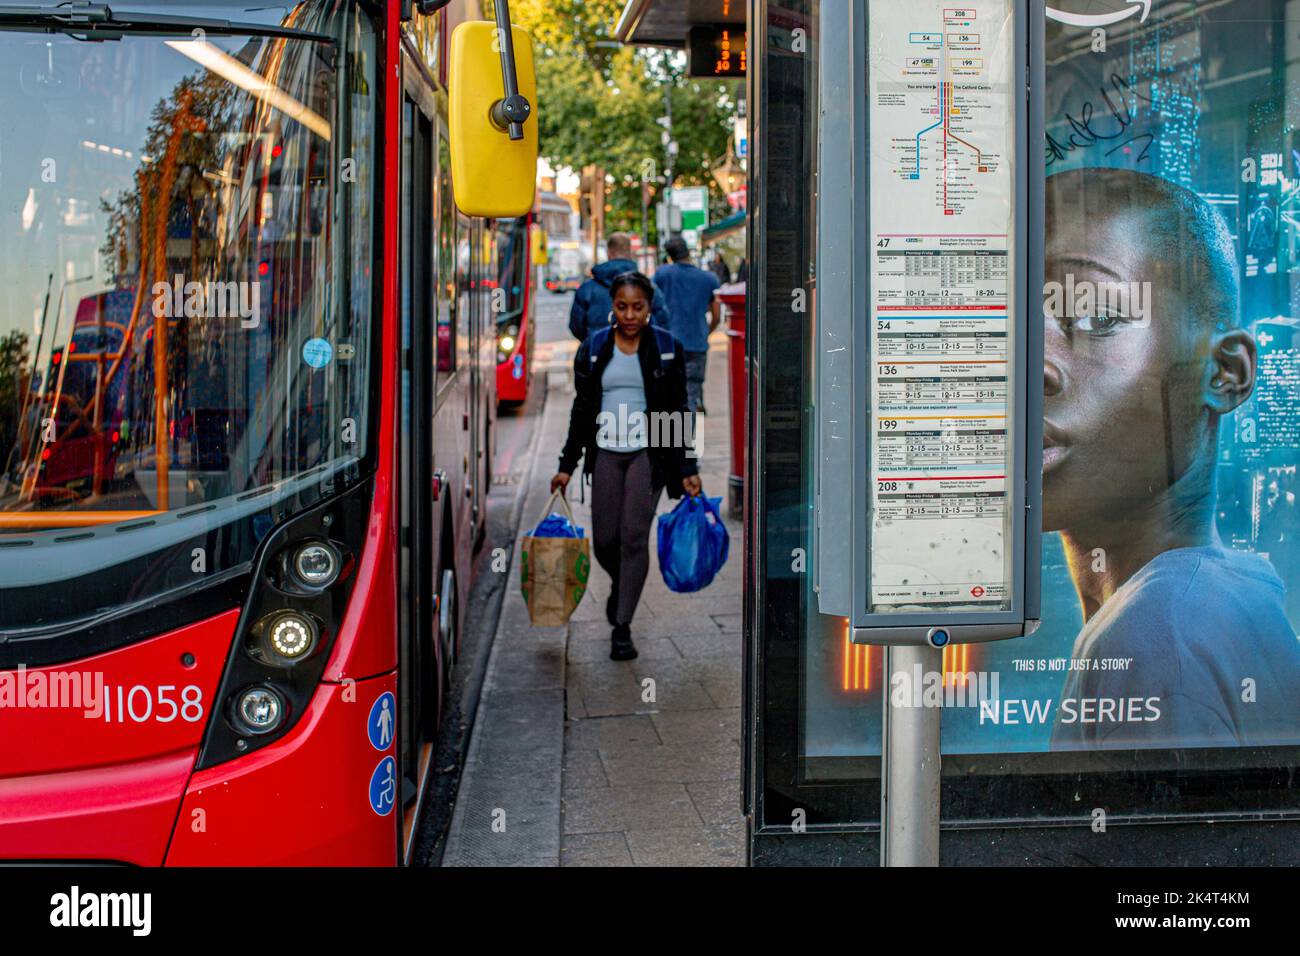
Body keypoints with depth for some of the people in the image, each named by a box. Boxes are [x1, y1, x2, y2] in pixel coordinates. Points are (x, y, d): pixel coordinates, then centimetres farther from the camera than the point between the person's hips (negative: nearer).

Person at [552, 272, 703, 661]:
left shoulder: (667, 347, -1)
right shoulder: (593, 347, 3)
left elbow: (678, 410, 2)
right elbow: (582, 409, 9)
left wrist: (688, 468, -2)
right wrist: (567, 465, 6)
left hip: (650, 453, -2)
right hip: (606, 453, 2)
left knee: (634, 537, -9)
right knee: (604, 540, 3)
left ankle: (622, 626, 2)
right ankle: (620, 584, 38)